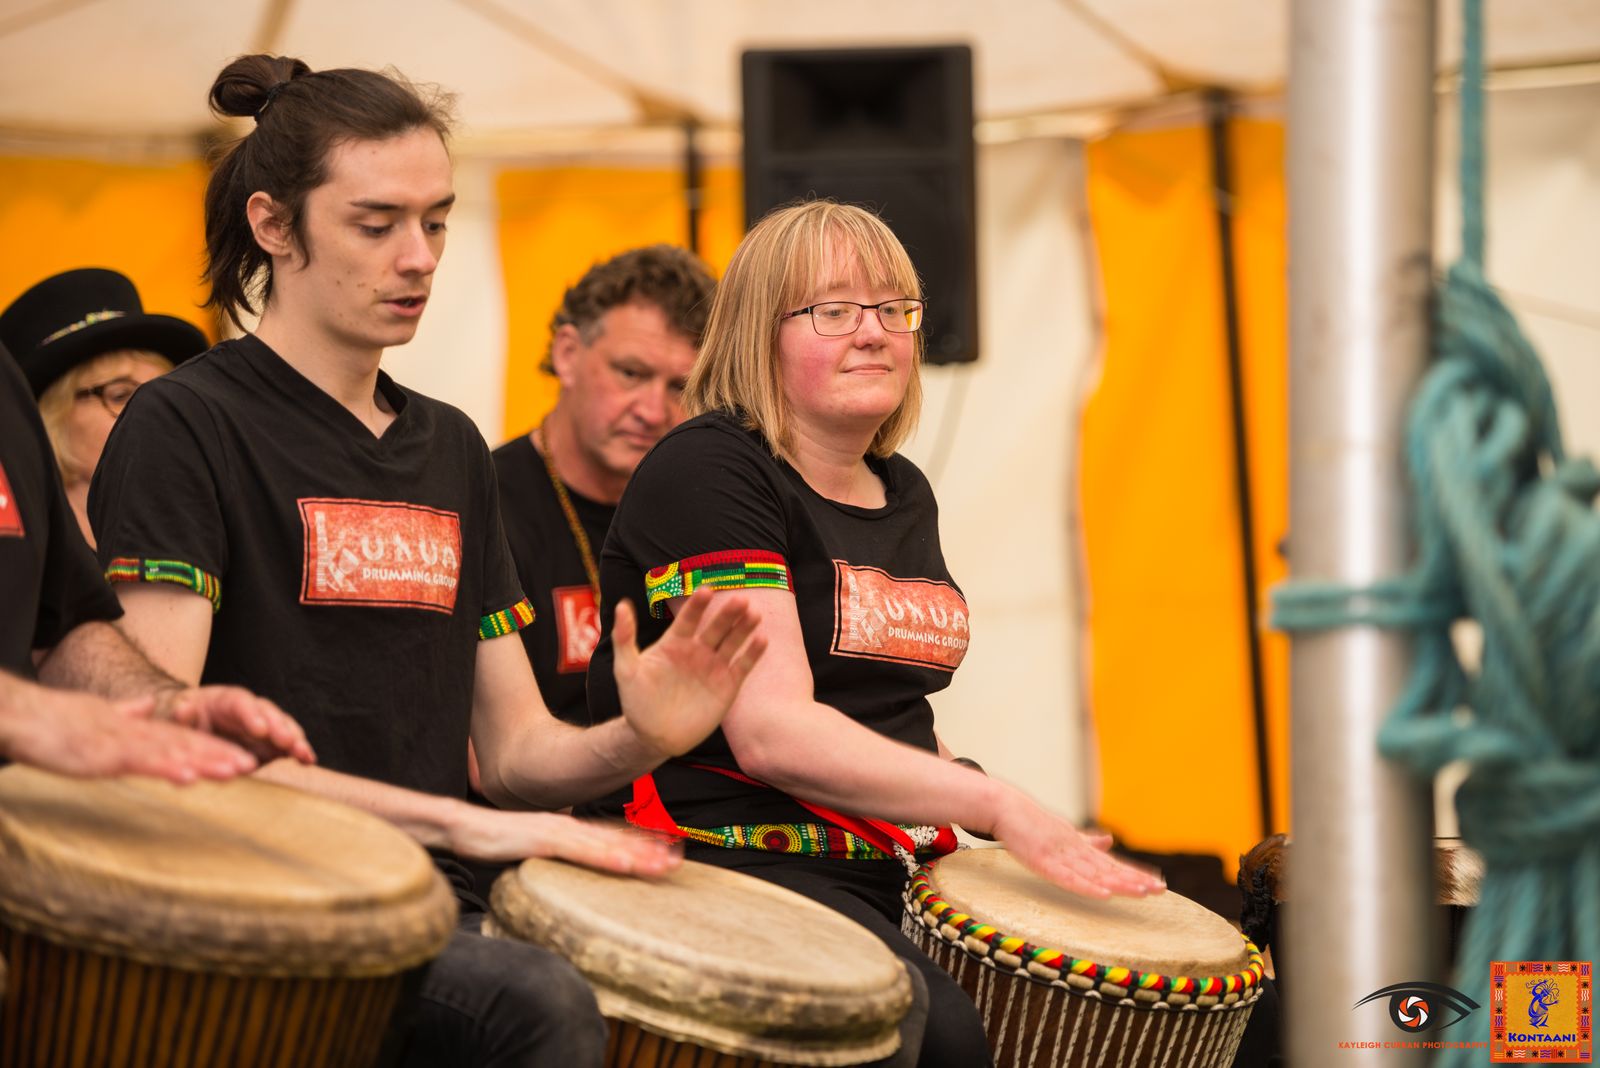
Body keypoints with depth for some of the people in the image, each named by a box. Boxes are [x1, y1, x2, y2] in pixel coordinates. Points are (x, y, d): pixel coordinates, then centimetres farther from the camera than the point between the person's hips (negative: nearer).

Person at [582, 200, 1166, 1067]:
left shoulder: (904, 494, 18)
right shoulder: (709, 470, -9)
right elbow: (773, 732, -19)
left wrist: (1024, 830, 12)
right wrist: (996, 806, -22)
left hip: (888, 867, 9)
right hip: (729, 860, -9)